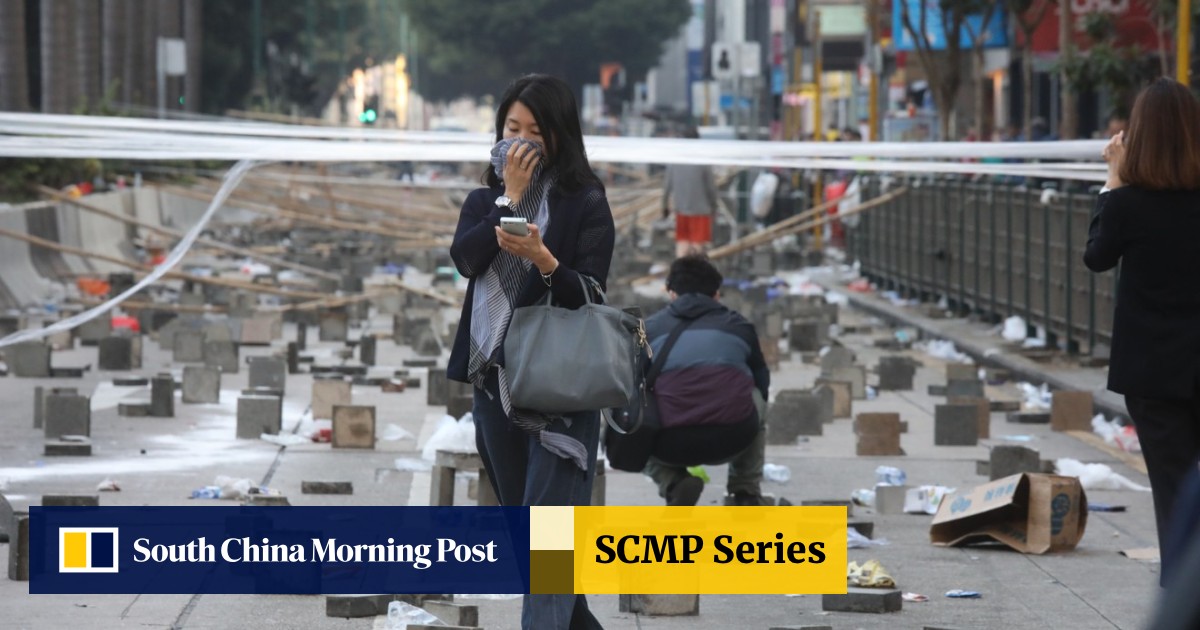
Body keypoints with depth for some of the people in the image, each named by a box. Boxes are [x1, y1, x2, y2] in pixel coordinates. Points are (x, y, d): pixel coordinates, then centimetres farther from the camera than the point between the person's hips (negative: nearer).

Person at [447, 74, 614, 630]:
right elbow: (465, 258, -7)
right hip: (494, 381, 6)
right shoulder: (485, 200, 13)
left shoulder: (585, 204, -1)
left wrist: (544, 260, -27)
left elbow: (590, 293, -9)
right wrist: (511, 195, -9)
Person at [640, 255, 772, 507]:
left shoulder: (650, 327, 21)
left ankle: (673, 484, 6)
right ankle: (746, 493, 29)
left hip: (670, 443, -1)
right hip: (733, 438, 1)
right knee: (757, 398, 35)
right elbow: (763, 384, 36)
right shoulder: (739, 326, 22)